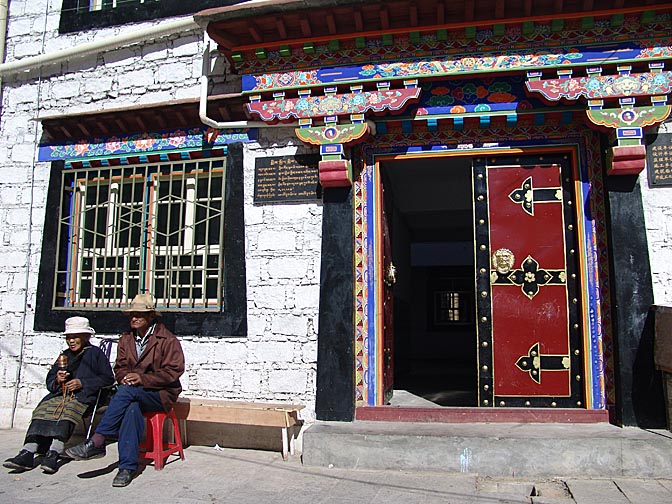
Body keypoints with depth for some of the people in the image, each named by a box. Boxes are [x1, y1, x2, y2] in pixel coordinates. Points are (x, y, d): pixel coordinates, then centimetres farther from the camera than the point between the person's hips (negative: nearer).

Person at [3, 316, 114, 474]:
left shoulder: (95, 353, 12)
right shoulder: (65, 355, 30)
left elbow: (108, 378, 2)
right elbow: (50, 380, 26)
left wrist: (83, 383, -8)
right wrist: (57, 380, 2)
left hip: (82, 396, -5)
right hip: (61, 394, 5)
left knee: (67, 411, -35)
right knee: (43, 409, -25)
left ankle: (53, 454, -48)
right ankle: (27, 453, -37)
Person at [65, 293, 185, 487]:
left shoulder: (168, 340, -3)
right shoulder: (126, 339, 16)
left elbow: (173, 371, -9)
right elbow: (119, 367, 19)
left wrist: (142, 379, -20)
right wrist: (125, 377, -7)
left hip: (159, 394, -3)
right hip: (133, 393, 4)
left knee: (127, 392, -34)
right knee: (132, 409, -34)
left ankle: (96, 442, -30)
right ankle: (128, 467, -33)